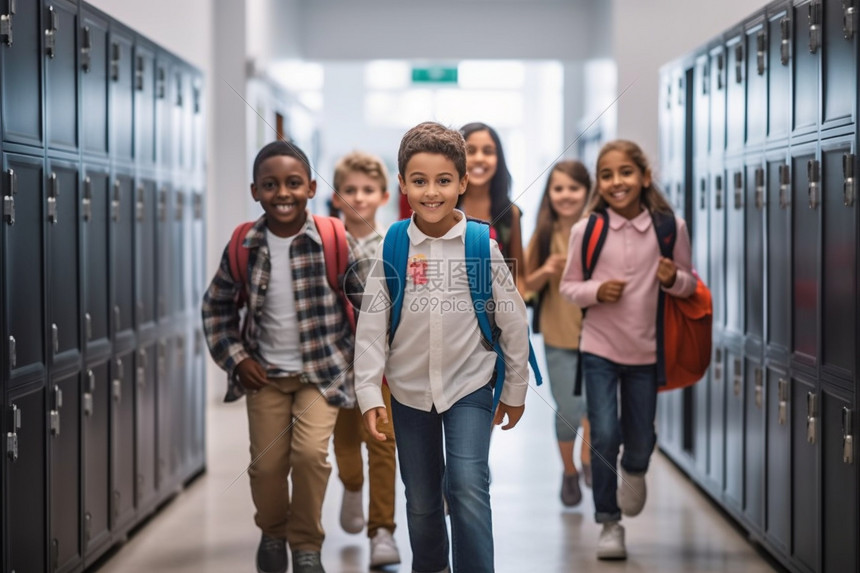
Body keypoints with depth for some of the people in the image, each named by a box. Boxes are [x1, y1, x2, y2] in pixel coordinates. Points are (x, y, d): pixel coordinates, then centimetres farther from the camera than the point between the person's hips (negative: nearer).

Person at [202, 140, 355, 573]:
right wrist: (235, 358, 0)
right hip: (265, 375, 2)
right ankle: (272, 532, 32)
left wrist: (361, 353, -3)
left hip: (321, 372, -2)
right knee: (267, 464, 1)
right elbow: (216, 305, 8)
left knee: (310, 453, -18)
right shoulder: (244, 246, -5)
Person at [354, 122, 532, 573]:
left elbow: (512, 319, -2)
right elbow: (371, 324, -4)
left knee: (468, 488, -17)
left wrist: (515, 390, 3)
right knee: (421, 499, 14)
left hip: (470, 385, -2)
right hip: (409, 389, 2)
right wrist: (369, 393, -10)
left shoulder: (481, 243, -10)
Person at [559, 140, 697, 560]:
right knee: (604, 437, -7)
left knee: (640, 439, 11)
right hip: (599, 348, -1)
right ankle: (610, 524, 10)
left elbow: (690, 283, 6)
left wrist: (673, 279, -16)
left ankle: (634, 471, 49)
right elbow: (569, 286, 2)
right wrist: (595, 291, -18)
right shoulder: (586, 230, -7)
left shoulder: (671, 228, -5)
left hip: (646, 350, 1)